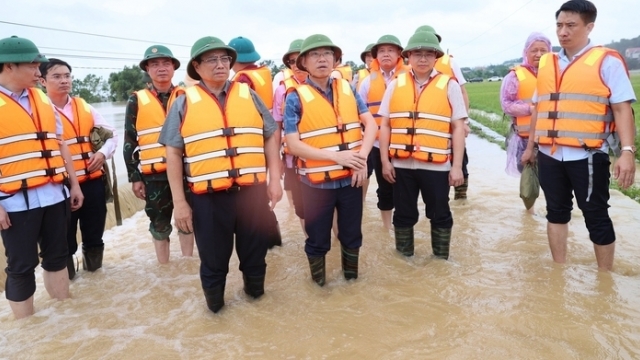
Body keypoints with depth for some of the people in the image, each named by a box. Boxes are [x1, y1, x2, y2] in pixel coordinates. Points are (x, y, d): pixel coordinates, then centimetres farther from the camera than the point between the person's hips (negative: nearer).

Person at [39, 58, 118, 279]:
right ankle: (66, 278, 25)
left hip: (93, 182, 4)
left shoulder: (85, 108, 11)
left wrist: (103, 153, -4)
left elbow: (111, 134, 15)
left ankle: (93, 269, 35)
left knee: (94, 233, 15)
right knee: (65, 238, 7)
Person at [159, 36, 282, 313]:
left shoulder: (248, 95, 8)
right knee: (213, 258, 12)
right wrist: (179, 201, -3)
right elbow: (173, 153, 1)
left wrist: (274, 179, 3)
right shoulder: (185, 103, 2)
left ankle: (255, 291, 41)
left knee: (255, 251, 16)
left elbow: (271, 137, 10)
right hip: (209, 197, -1)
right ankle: (214, 305, 35)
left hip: (252, 191, 2)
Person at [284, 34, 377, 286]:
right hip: (317, 181, -3)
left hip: (351, 178, 3)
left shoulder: (348, 89, 4)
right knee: (318, 239, 11)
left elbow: (371, 124, 1)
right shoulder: (296, 98, -8)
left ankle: (351, 276, 41)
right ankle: (319, 282, 35)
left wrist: (362, 157, -16)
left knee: (352, 233, 18)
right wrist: (335, 155, -23)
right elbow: (293, 145, -14)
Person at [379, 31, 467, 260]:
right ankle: (404, 259, 31)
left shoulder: (449, 85, 0)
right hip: (401, 164, 2)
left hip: (436, 165, -1)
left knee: (439, 215, 11)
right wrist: (385, 160, 0)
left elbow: (458, 128, -2)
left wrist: (457, 166, -6)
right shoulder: (395, 85, 6)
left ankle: (441, 261, 29)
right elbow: (385, 125, 6)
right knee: (403, 214, 14)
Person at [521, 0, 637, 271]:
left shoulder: (607, 61, -4)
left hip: (588, 155, -5)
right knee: (556, 212, 13)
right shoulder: (545, 63, 11)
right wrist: (530, 146, 19)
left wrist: (627, 151, -19)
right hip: (550, 155, 5)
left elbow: (622, 108, -9)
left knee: (596, 217, 5)